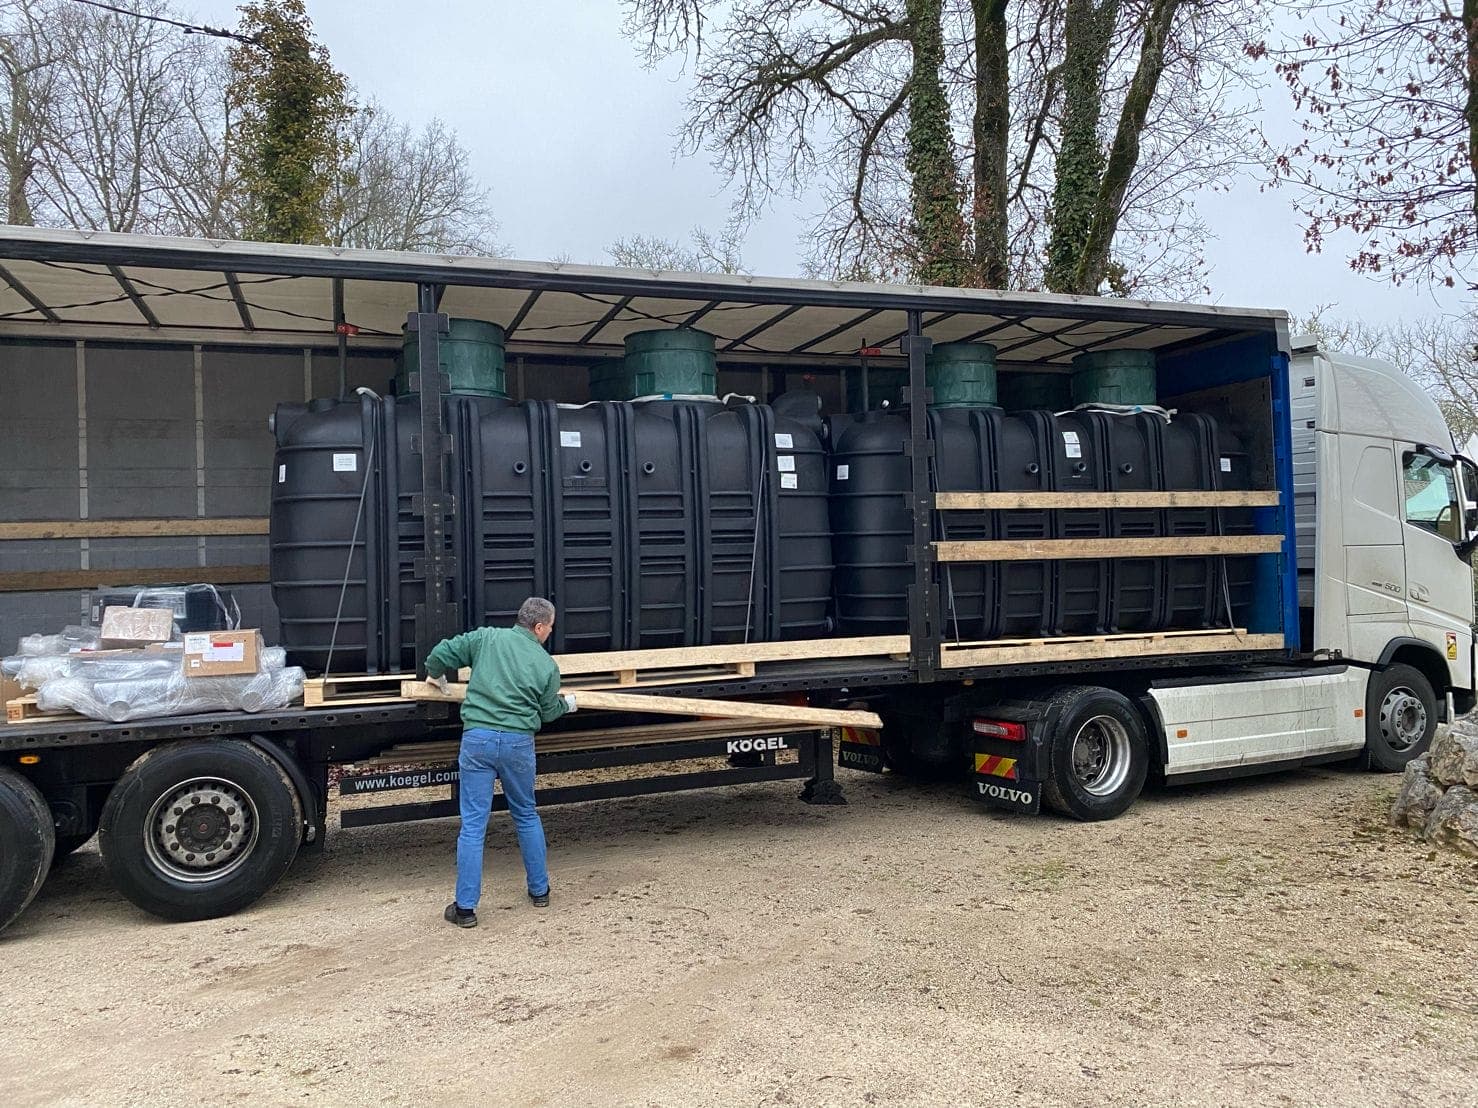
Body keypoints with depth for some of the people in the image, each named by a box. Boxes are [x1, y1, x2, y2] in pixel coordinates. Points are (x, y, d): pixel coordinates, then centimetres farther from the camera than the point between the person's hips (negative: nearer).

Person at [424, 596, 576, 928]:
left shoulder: (487, 638, 3)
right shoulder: (547, 665, 5)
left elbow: (441, 654, 3)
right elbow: (548, 712, 14)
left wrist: (436, 675, 25)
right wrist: (566, 704, 36)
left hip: (478, 738, -1)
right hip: (519, 742, 1)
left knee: (473, 824, 2)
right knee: (526, 816, 21)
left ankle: (465, 907, 6)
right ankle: (539, 890, 30)